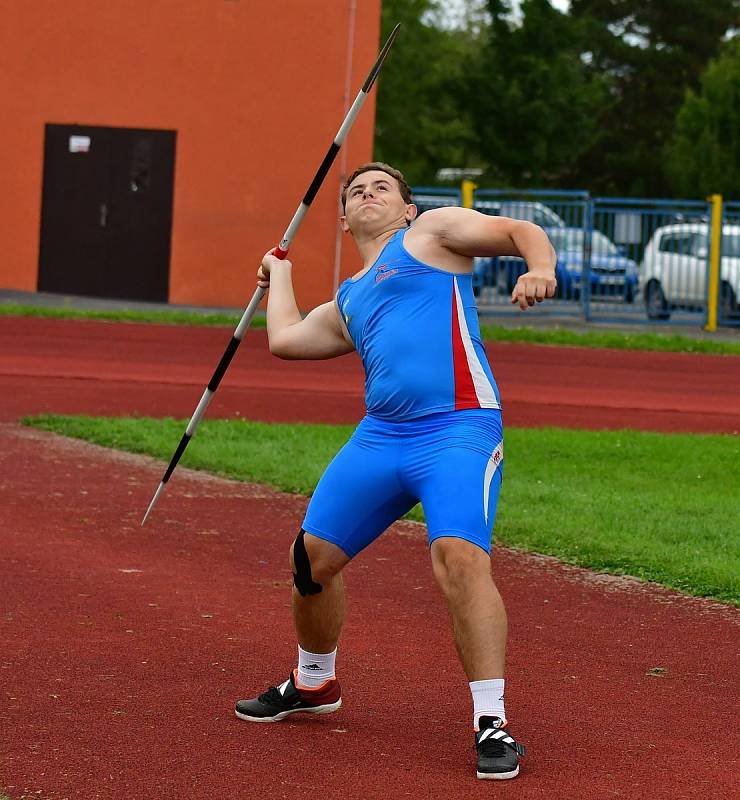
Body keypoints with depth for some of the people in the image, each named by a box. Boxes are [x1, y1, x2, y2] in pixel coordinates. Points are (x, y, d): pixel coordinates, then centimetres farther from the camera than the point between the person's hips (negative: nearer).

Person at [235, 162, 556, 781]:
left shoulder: (433, 231, 12)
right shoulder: (347, 302, 29)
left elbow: (521, 232, 2)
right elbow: (285, 338, 33)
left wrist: (541, 269, -21)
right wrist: (280, 273, 49)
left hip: (458, 430, -7)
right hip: (380, 437, 7)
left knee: (459, 556, -26)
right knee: (313, 555, 9)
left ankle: (492, 723, -22)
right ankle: (314, 685, 35)